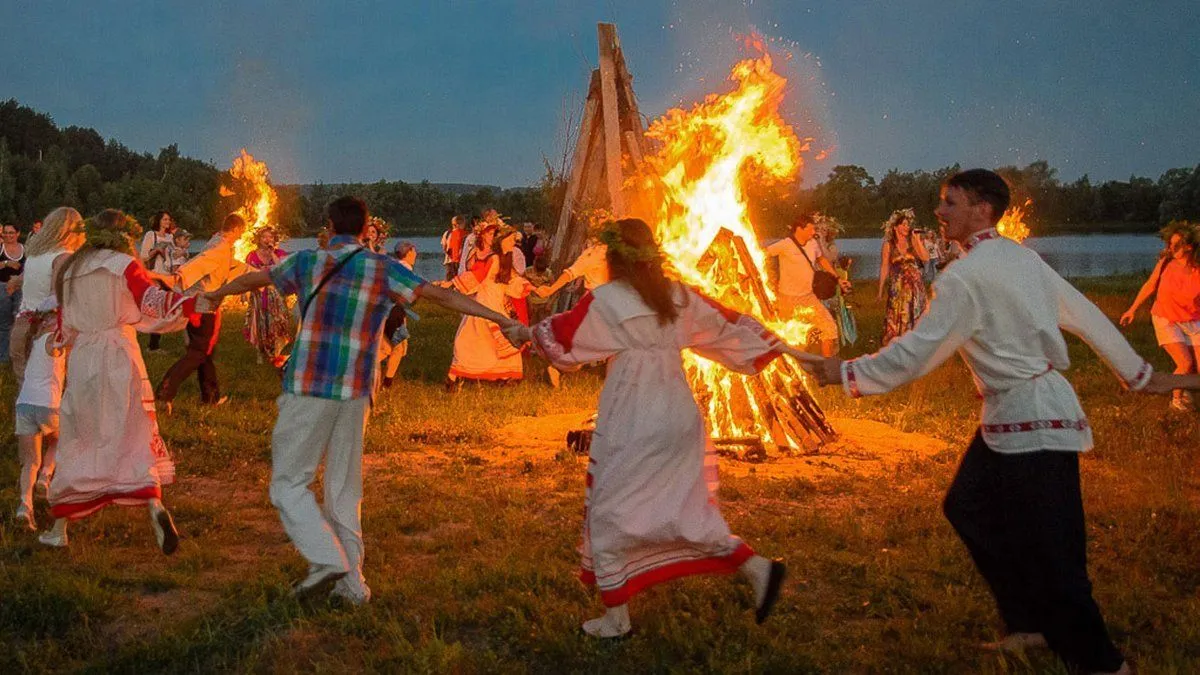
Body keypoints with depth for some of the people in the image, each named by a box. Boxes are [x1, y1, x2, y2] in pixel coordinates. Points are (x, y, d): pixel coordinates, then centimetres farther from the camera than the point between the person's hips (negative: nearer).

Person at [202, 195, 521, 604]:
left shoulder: (307, 262, 2)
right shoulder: (384, 270, 2)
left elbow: (253, 279, 19)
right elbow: (441, 296, -3)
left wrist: (218, 293, 39)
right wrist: (501, 318, 0)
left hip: (308, 389, -3)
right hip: (356, 392, 3)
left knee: (289, 482, 6)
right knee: (344, 488, 13)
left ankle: (326, 560, -10)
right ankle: (351, 582, 14)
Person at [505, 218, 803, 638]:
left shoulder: (605, 301, -11)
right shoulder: (679, 296, 4)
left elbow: (560, 337, -1)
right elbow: (730, 326, 11)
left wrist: (526, 332, 18)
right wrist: (780, 346, 24)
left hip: (630, 426, -6)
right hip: (680, 418, 6)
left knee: (607, 514, 8)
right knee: (685, 510, 18)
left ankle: (616, 618, 15)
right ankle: (758, 569, 7)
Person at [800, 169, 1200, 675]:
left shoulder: (965, 277, -16)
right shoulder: (1022, 258, 9)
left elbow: (916, 352, -14)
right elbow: (1087, 316, 13)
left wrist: (846, 374, -4)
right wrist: (1141, 375, 22)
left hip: (1029, 418, -10)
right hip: (1013, 413, 10)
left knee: (1049, 553, -3)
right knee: (969, 509, 17)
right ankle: (1031, 624, 28)